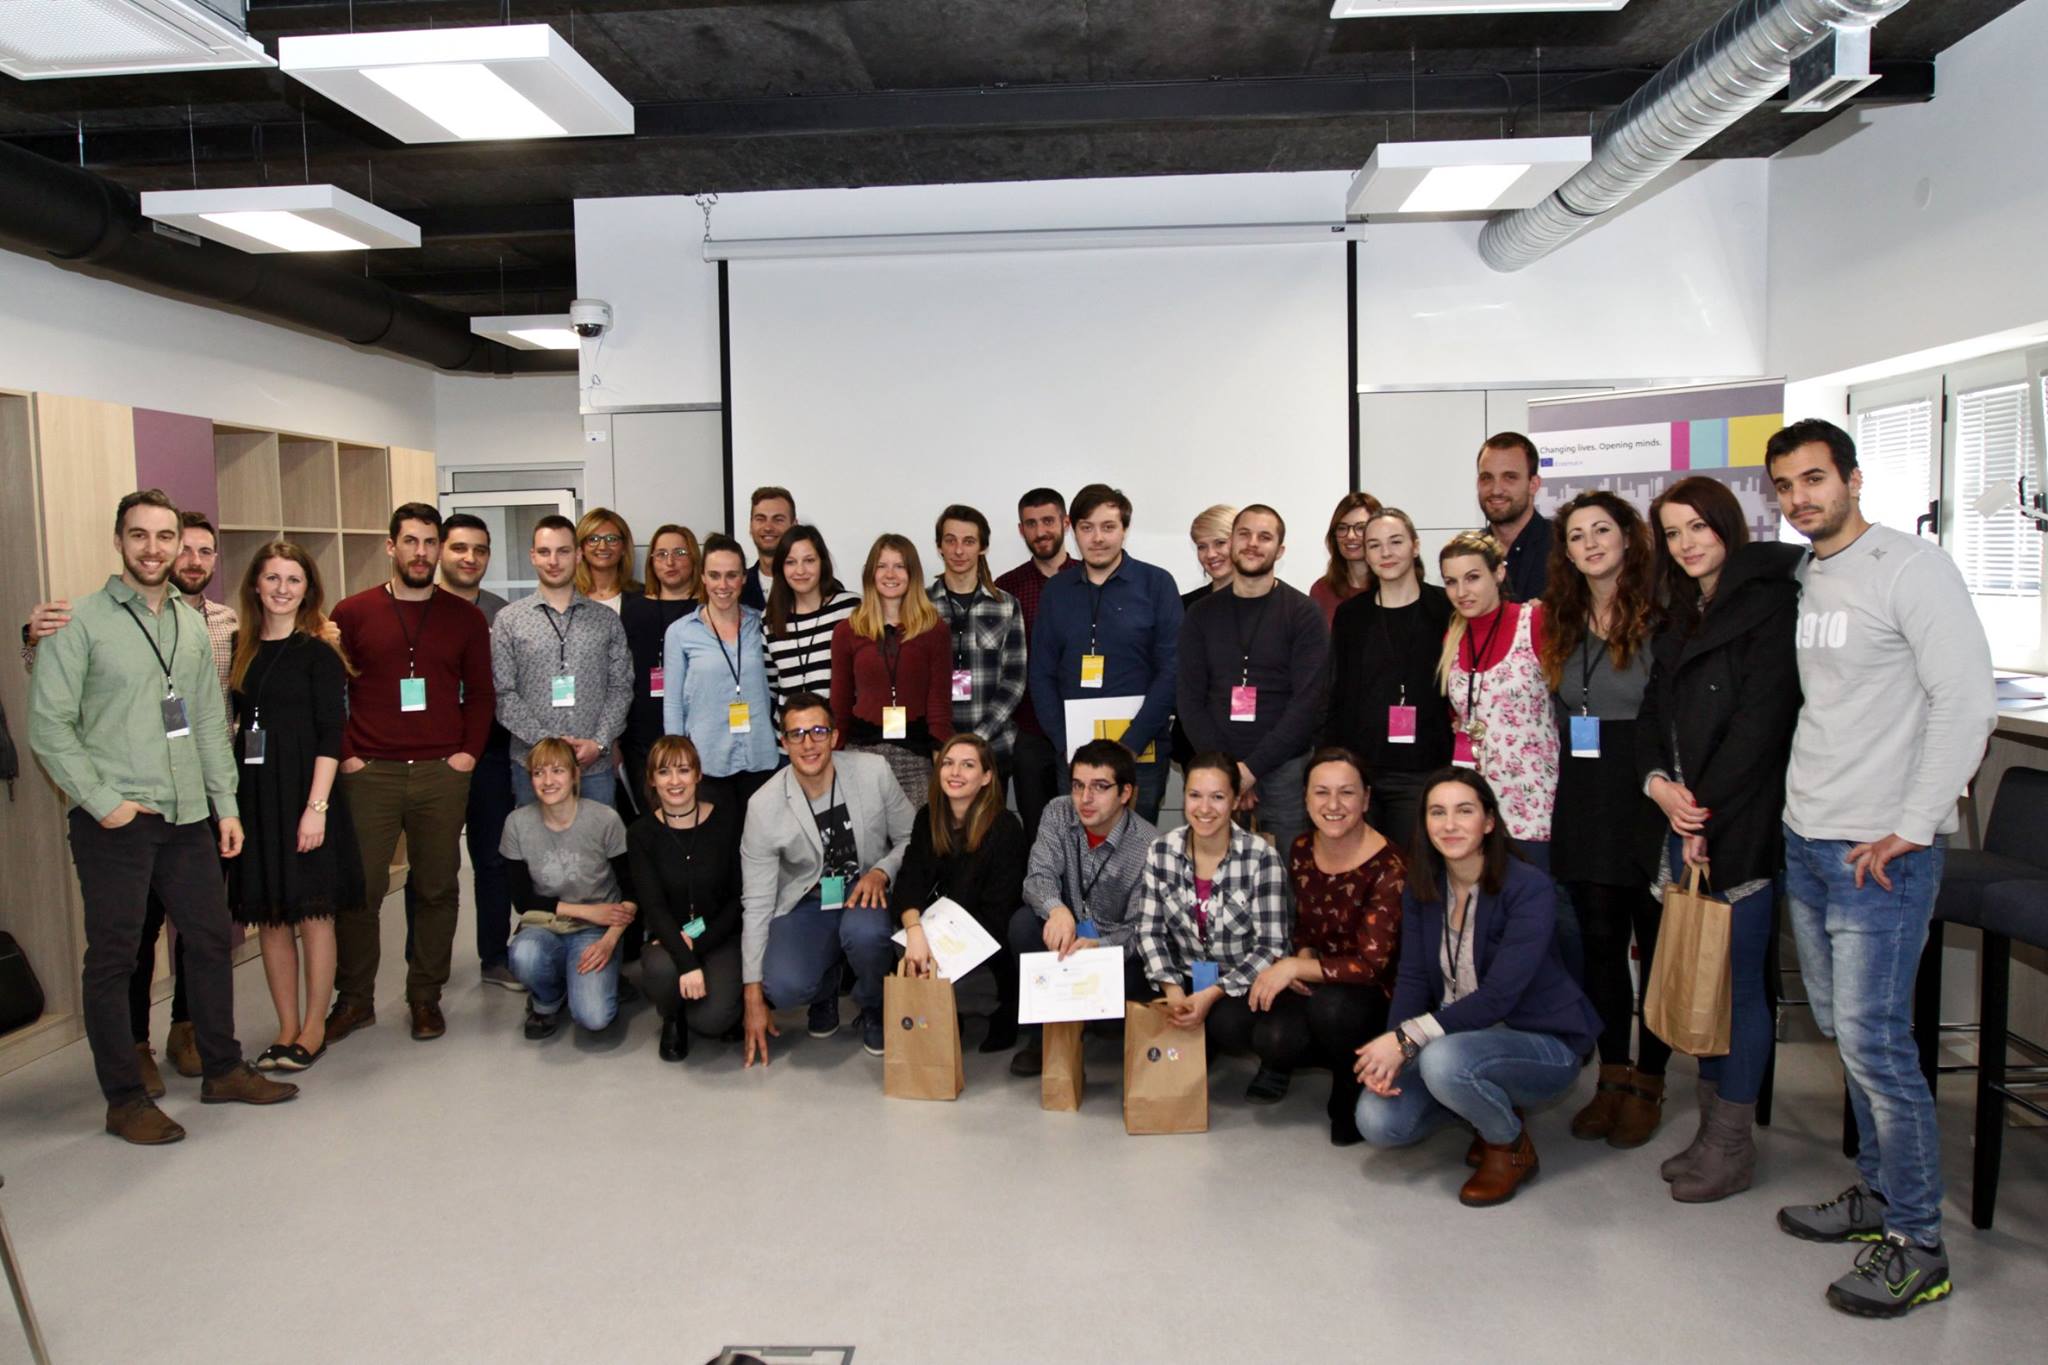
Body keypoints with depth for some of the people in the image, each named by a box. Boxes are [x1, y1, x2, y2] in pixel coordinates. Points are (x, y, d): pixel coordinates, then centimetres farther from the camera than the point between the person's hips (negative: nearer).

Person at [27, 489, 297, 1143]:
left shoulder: (193, 625, 12)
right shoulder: (81, 621, -6)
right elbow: (49, 725, -9)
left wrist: (227, 804, 11)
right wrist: (102, 801, -13)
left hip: (187, 817, 6)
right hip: (113, 821, -5)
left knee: (210, 941, 12)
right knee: (112, 959, 4)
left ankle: (222, 1069, 27)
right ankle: (125, 1099, 15)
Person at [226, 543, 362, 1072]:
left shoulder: (318, 653, -5)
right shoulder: (239, 650, 9)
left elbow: (330, 737, -9)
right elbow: (229, 722, 13)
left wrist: (317, 806, -17)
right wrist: (227, 799, 3)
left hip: (303, 794, -5)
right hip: (253, 795, 5)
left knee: (311, 912, 2)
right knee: (268, 917, 9)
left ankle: (313, 1029, 13)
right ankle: (287, 1029, 19)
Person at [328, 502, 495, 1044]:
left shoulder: (465, 617, 8)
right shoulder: (352, 613, 5)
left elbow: (481, 693, 10)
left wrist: (469, 752, 0)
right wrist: (344, 755, -3)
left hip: (443, 774, 1)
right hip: (369, 774, -1)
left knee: (436, 888, 6)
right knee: (358, 888, 1)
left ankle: (425, 996, 19)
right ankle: (354, 998, 16)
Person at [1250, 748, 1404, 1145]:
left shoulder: (1388, 868, -20)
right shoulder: (1302, 851, -1)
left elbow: (1371, 964, -23)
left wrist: (1294, 967, -27)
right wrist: (1302, 960, -9)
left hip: (1374, 994, -5)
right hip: (1315, 987, 5)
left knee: (1329, 1005, -38)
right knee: (1272, 1041, -24)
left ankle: (1354, 1092, -4)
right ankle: (1351, 1059, 11)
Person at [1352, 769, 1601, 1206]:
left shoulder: (1529, 888, -20)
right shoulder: (1421, 888, -1)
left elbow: (1498, 997, -26)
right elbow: (1412, 977, -4)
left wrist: (1407, 1039, -31)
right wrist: (1389, 1052, -22)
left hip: (1541, 1042, -6)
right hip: (1462, 1036, 6)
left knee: (1443, 1060, -36)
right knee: (1378, 1122, -15)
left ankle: (1512, 1146, -3)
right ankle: (1490, 1105, 13)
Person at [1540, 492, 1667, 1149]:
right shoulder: (1562, 622, 12)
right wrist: (1570, 783, 11)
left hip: (1649, 798, -5)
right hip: (1584, 799, 5)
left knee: (1656, 940, 4)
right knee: (1600, 940, 9)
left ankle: (1648, 1085, 15)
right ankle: (1612, 1077, 20)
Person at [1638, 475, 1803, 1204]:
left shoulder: (1766, 603, -8)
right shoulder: (1678, 619, 17)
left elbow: (1760, 720, -15)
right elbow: (1654, 713, 14)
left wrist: (1707, 815, -14)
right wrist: (1658, 782, -5)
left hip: (1739, 825, -7)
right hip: (1685, 821, 7)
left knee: (1738, 980, 0)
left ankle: (1733, 1143, 11)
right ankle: (1712, 1124, 22)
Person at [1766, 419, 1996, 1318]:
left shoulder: (1911, 569, -11)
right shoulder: (1800, 581, 11)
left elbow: (1967, 704, -17)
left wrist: (1911, 830, -17)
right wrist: (1799, 803, 10)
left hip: (1881, 851, -7)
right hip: (1804, 840, 8)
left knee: (1874, 1042, -5)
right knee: (1843, 1031, 15)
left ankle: (1917, 1244, 9)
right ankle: (1877, 1192, 31)